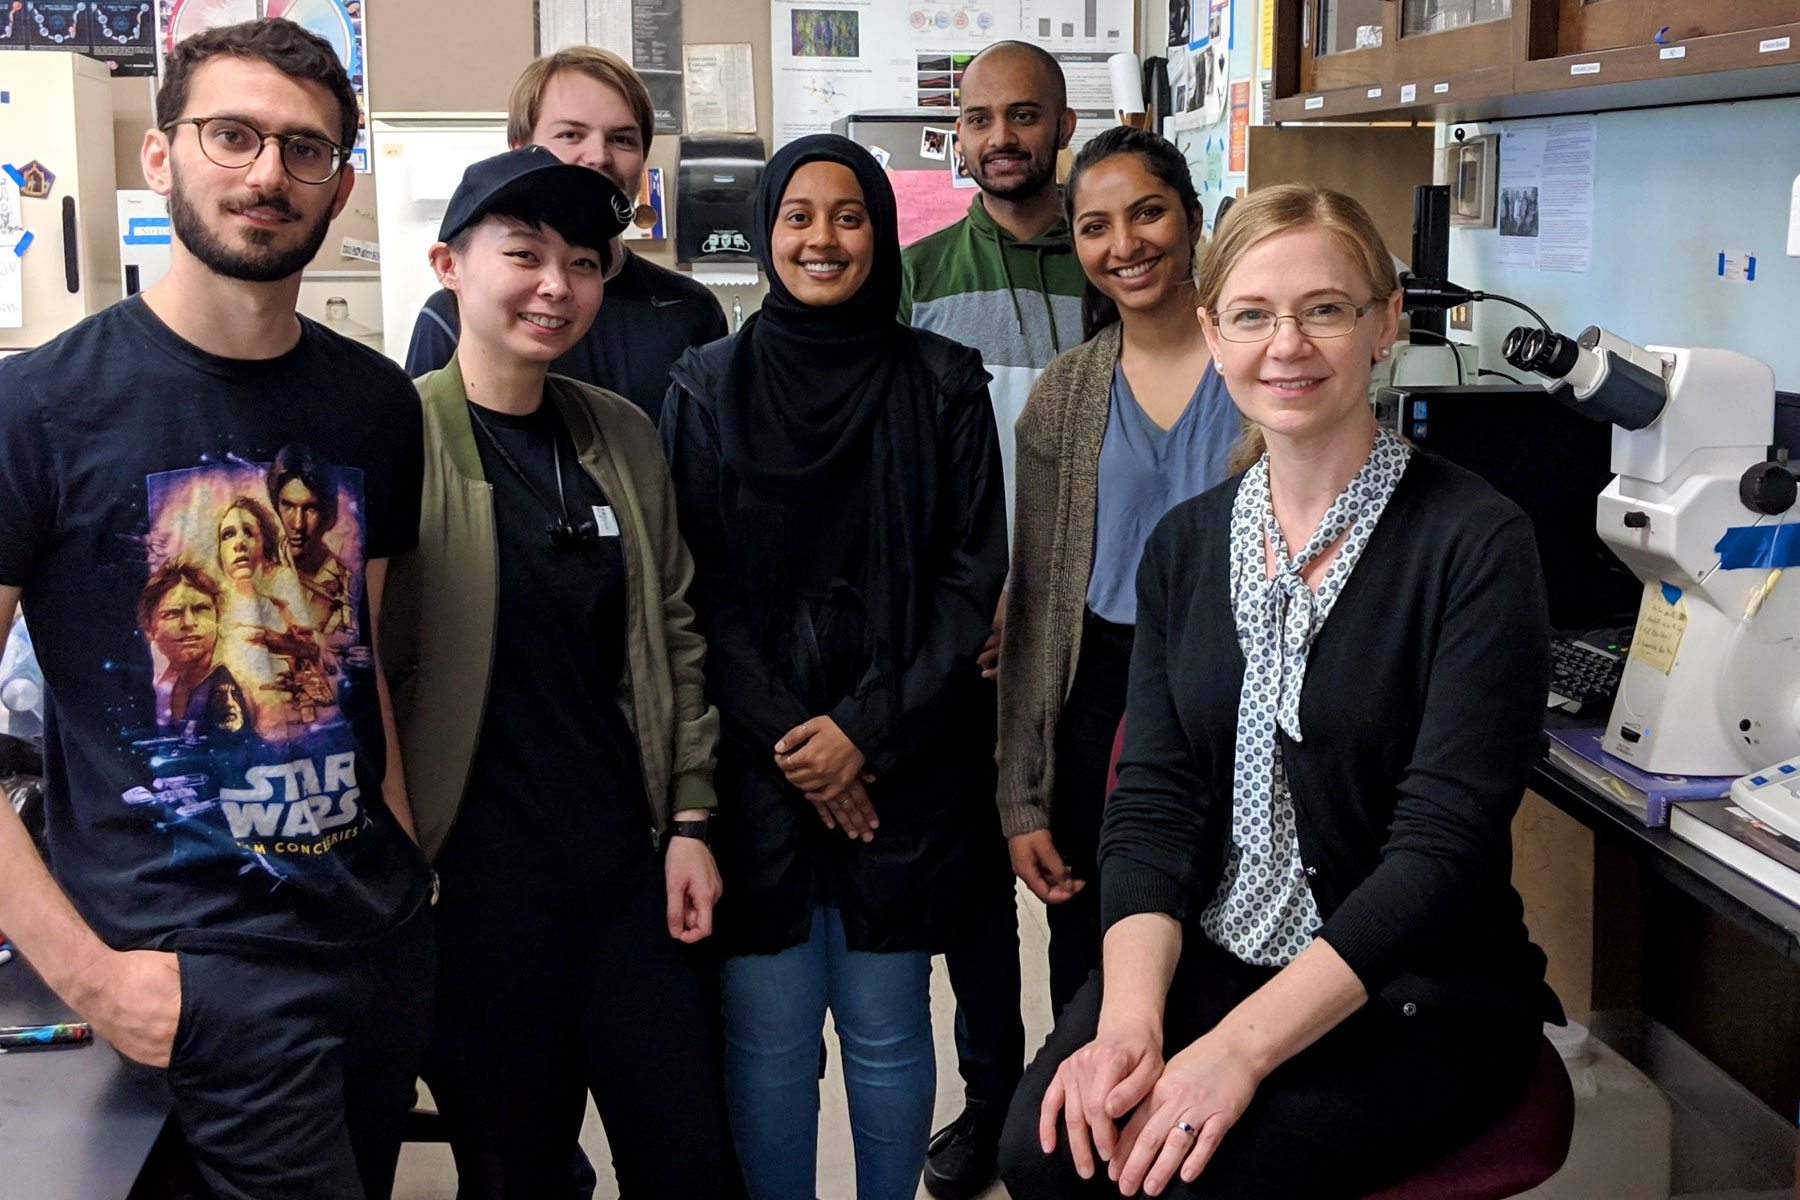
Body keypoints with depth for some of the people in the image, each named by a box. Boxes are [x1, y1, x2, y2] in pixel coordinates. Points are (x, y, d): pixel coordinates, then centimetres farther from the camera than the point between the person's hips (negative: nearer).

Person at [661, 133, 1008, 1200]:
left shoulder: (943, 383, 4)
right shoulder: (708, 387, 5)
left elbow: (973, 577, 0)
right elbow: (699, 589, 1)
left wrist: (868, 731, -9)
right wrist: (788, 743, -9)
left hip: (904, 767, 0)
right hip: (756, 767, 0)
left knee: (887, 1030, 9)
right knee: (767, 1035, 4)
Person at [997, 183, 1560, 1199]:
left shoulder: (1476, 543, -10)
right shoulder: (1187, 544, 7)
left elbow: (1444, 842, -17)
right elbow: (1155, 801, 1)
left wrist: (1240, 1047, -25)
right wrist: (1129, 1019, -16)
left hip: (1416, 998, -4)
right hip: (1208, 956, 4)